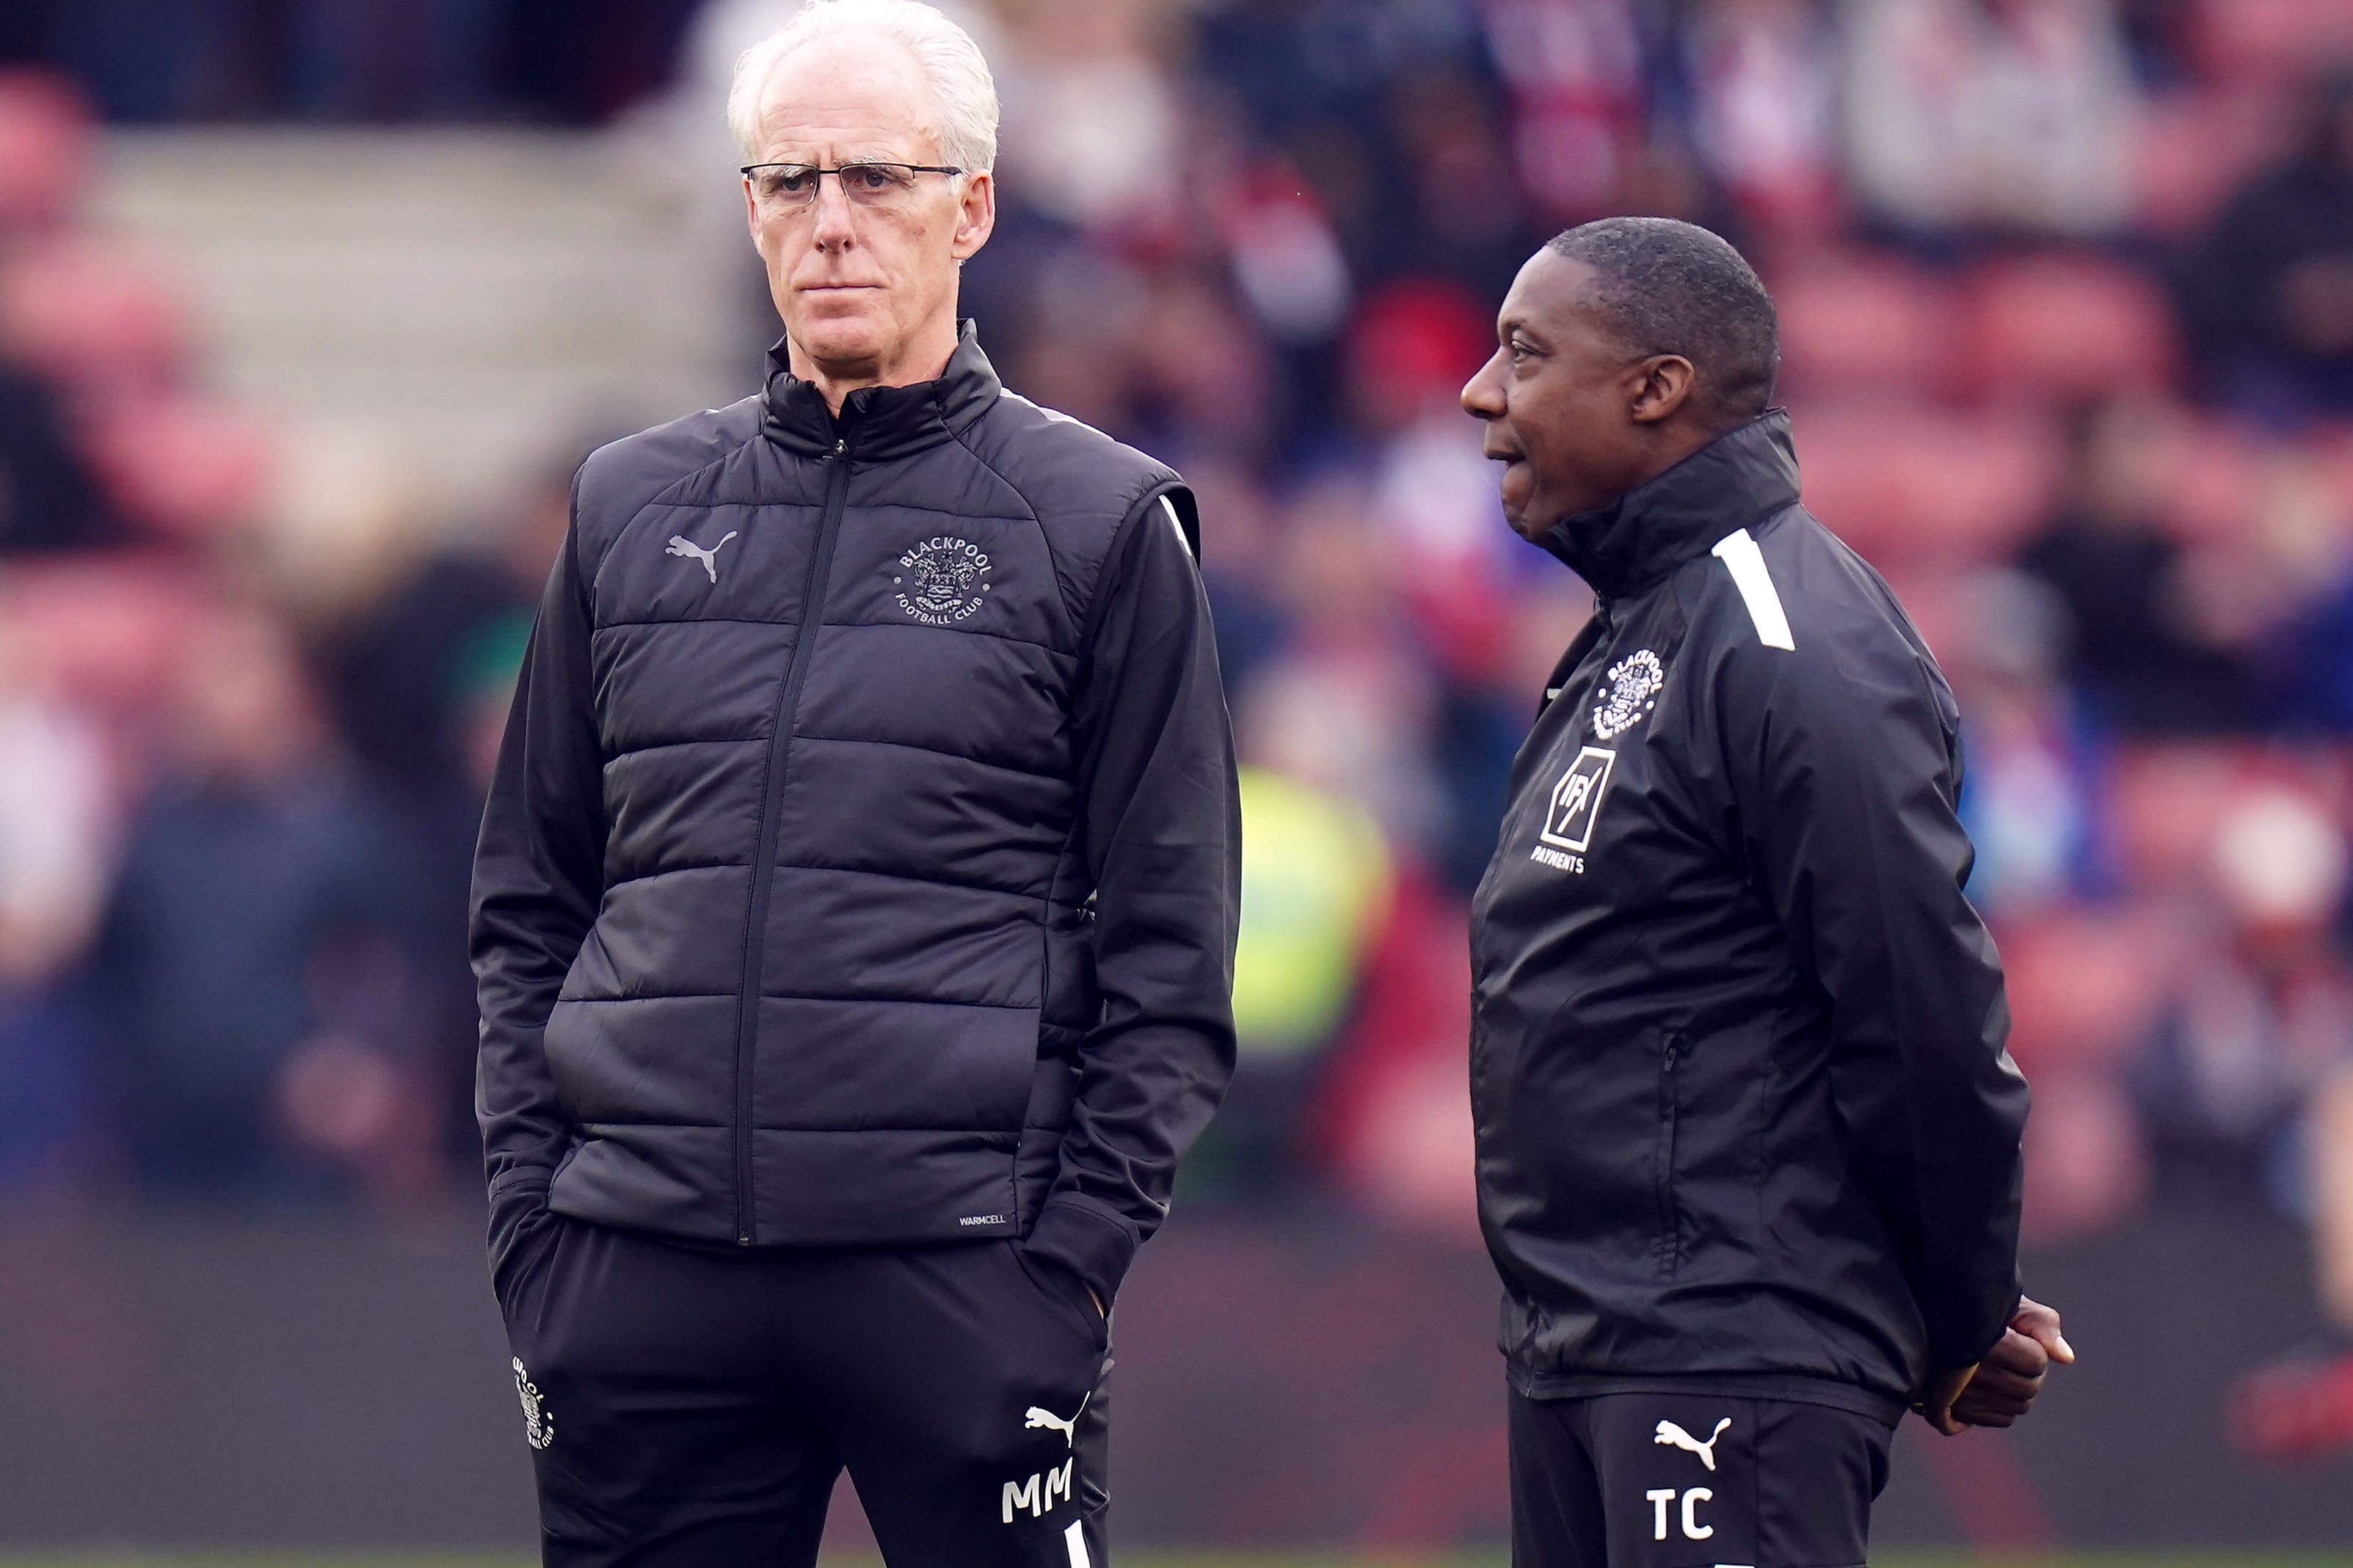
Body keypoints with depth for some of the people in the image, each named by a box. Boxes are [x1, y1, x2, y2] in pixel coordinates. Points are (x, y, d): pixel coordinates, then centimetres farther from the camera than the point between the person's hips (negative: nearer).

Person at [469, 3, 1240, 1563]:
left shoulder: (1102, 521, 4)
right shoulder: (634, 505, 13)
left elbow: (1171, 938, 2)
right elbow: (528, 897, 17)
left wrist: (1080, 1240, -7)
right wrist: (529, 1202, 6)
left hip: (963, 1261, -3)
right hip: (642, 1269, 3)